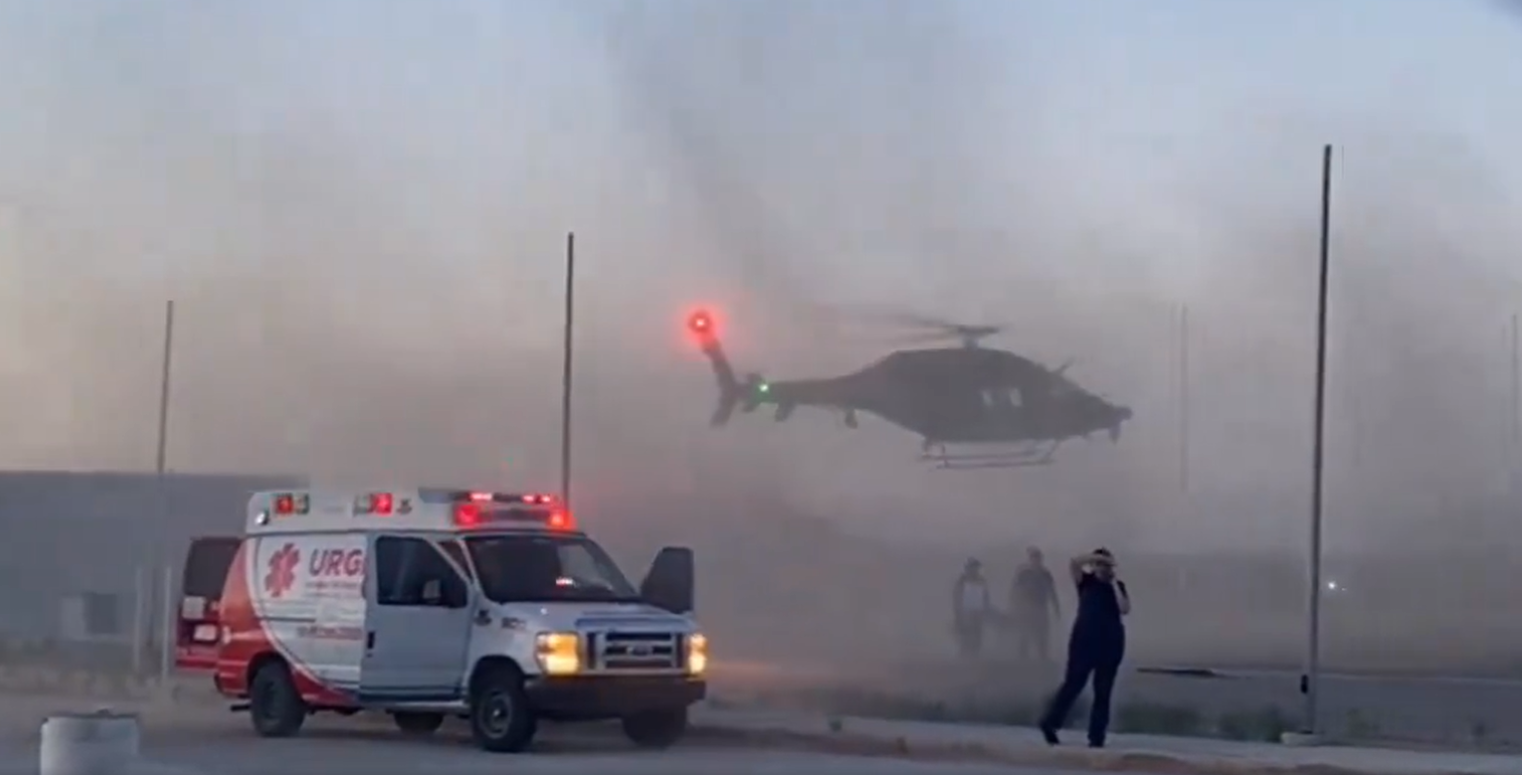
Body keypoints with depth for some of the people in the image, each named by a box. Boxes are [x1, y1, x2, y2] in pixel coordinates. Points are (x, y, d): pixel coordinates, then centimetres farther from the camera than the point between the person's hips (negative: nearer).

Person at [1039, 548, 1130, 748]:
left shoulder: (1118, 586, 9)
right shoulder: (1086, 581, 4)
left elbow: (1125, 609, -7)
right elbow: (1073, 563, -15)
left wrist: (1114, 584, -6)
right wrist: (1099, 557, -14)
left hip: (1111, 644, 2)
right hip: (1085, 641, -2)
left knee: (1103, 692, 3)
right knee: (1072, 684, -5)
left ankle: (1097, 737, 6)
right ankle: (1049, 724, 4)